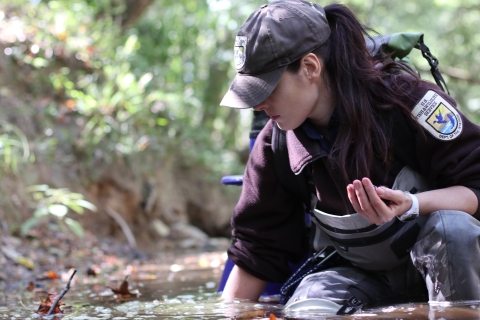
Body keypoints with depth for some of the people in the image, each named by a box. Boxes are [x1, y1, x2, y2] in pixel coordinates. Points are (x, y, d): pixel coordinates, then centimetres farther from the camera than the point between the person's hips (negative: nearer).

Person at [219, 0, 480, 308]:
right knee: (307, 302, -30)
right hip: (362, 277, 2)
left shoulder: (403, 99, -21)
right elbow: (255, 250, 4)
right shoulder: (274, 147, -6)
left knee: (452, 229, -37)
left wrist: (410, 205, -35)